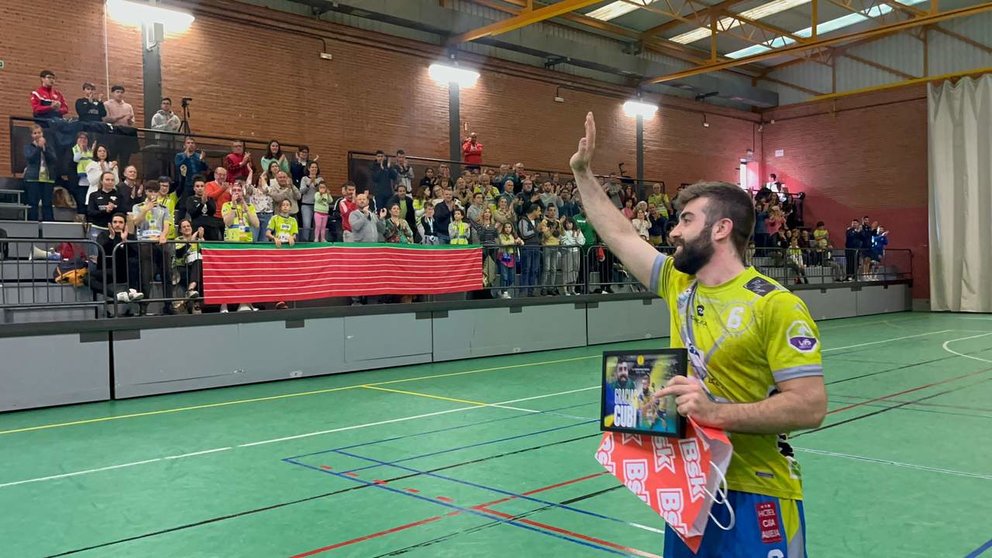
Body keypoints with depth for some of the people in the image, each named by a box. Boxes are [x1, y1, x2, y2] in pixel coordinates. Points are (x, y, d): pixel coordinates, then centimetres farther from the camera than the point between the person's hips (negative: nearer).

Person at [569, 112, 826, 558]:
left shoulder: (775, 305, -16)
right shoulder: (679, 283, 4)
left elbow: (810, 407, -19)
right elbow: (617, 233, 15)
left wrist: (716, 411, -28)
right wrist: (583, 172, 16)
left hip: (754, 494, -6)